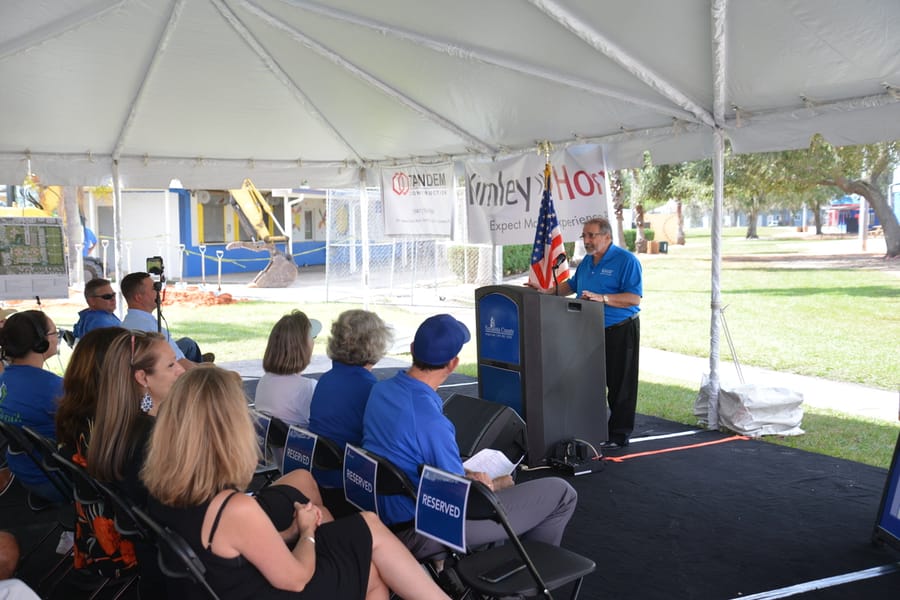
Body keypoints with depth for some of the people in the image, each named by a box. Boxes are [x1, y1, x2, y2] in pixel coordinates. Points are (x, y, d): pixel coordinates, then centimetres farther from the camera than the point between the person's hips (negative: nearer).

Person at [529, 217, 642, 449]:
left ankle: (619, 435, 8)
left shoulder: (626, 260, -11)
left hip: (620, 331, -7)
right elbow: (571, 285, 27)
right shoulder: (586, 262, 13)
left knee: (620, 385, -1)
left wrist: (601, 298, -26)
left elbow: (634, 298, -19)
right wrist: (546, 292, 13)